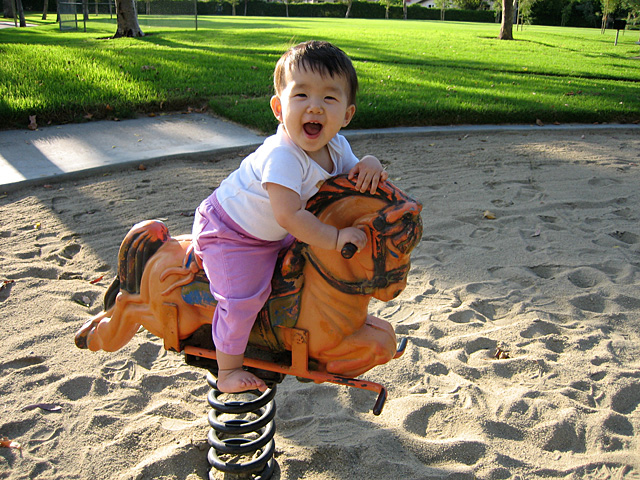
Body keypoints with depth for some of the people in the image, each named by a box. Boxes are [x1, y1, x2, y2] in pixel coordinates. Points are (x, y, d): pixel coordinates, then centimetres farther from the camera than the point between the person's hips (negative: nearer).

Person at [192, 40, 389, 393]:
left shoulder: (336, 146, -11)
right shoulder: (282, 155, -38)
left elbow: (351, 175, 2)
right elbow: (289, 216, -43)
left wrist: (369, 165, -22)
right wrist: (335, 238, -39)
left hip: (272, 232, 8)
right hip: (228, 231, -8)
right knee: (243, 297, -14)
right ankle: (228, 371, 5)